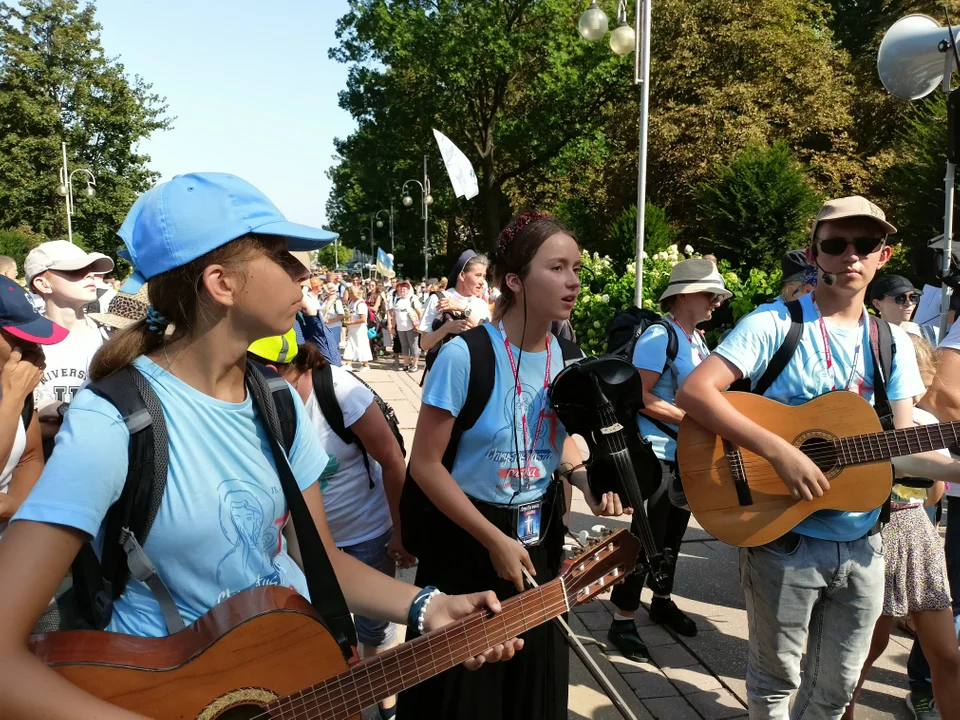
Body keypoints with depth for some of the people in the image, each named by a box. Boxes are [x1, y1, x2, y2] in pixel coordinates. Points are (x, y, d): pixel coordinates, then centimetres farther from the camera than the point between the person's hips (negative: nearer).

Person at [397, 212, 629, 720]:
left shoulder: (564, 354, -3)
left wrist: (586, 480, -7)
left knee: (535, 678, 20)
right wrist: (494, 540, -15)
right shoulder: (465, 355, -22)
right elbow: (425, 464, -17)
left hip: (542, 530, 5)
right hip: (468, 538, -5)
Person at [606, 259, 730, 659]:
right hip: (658, 454, -9)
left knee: (674, 533, 19)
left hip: (690, 454, 9)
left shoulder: (697, 340, 11)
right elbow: (641, 398, -23)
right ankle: (622, 621, 8)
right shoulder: (659, 336, -16)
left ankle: (661, 601, 36)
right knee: (647, 536, -4)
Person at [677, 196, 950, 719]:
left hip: (861, 545, 5)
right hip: (785, 542, -5)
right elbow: (692, 391, -24)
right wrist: (781, 452, -29)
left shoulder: (892, 342, 6)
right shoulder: (774, 324, -12)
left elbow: (903, 448, 6)